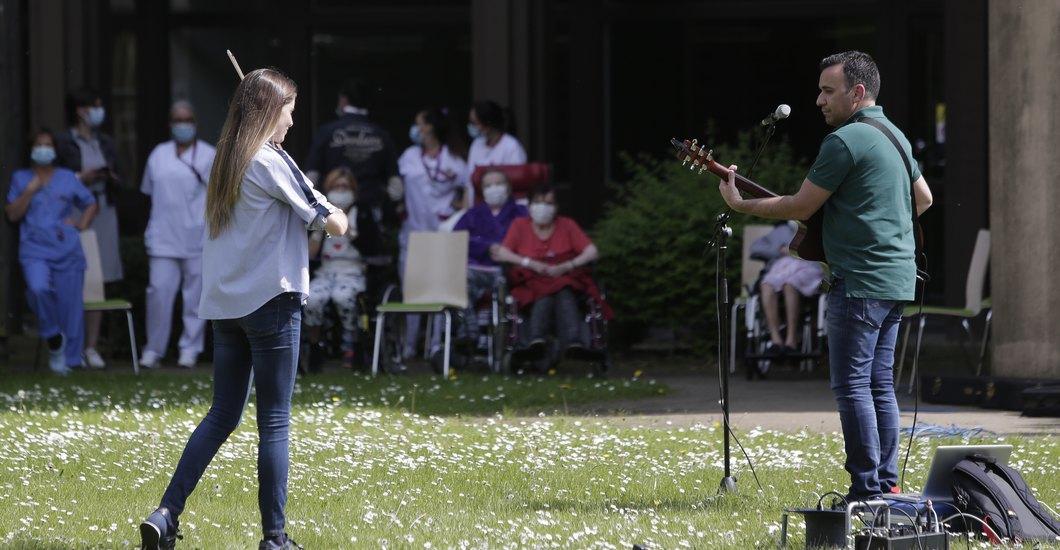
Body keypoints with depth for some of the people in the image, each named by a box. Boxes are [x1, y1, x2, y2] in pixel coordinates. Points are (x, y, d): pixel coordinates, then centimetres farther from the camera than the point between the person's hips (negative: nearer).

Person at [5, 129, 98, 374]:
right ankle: (53, 337, -6)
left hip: (67, 251, 2)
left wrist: (82, 223, 5)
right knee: (39, 288, -30)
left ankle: (68, 358, 9)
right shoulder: (21, 178, 12)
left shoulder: (67, 178, 14)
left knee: (69, 302, -3)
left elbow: (91, 204, 23)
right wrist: (30, 191, -6)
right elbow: (12, 214, 4)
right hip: (35, 250, -2)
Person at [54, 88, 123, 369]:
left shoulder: (106, 143, 14)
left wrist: (112, 178, -2)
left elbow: (118, 179, 19)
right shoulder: (62, 143, -3)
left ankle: (91, 347, 4)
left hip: (103, 212, 5)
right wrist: (80, 179, -14)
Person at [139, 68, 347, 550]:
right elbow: (335, 225, -9)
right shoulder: (271, 162, -11)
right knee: (274, 421, -1)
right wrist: (334, 215, 13)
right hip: (271, 302, -7)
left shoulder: (225, 163, 11)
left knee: (222, 415, 13)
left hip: (225, 305, 7)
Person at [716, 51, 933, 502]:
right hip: (897, 278, 10)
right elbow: (923, 199, 28)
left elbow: (800, 207, -10)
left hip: (860, 281, -10)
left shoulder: (844, 141, -13)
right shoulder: (893, 135, 17)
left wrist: (739, 203, 1)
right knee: (879, 385, 12)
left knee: (852, 386, -7)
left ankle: (867, 490, -9)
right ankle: (888, 485, 12)